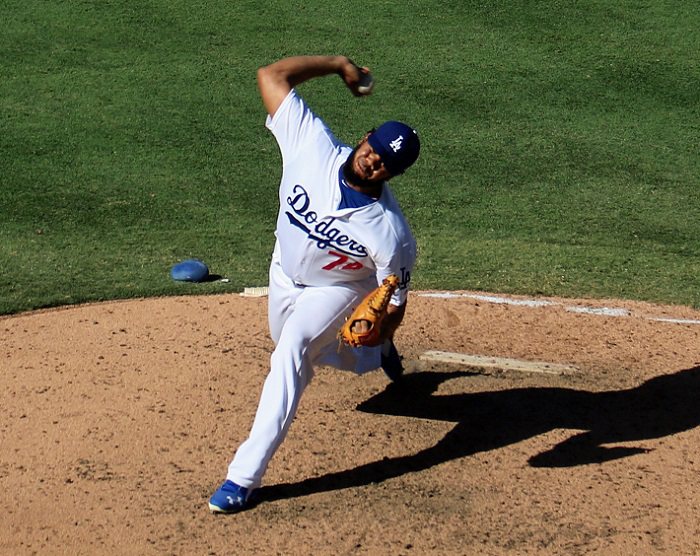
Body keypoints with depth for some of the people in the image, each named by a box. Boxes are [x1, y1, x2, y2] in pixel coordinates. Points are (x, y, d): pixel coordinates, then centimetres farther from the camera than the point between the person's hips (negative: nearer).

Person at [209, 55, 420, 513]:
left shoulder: (391, 235, -36)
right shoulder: (314, 146, -32)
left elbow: (394, 303, -23)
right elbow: (271, 76, -29)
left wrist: (377, 326, -44)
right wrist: (340, 64, -24)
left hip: (337, 288, -5)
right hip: (285, 272, 5)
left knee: (291, 354, -29)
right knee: (313, 353, 28)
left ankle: (245, 476, -25)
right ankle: (378, 356, 60)